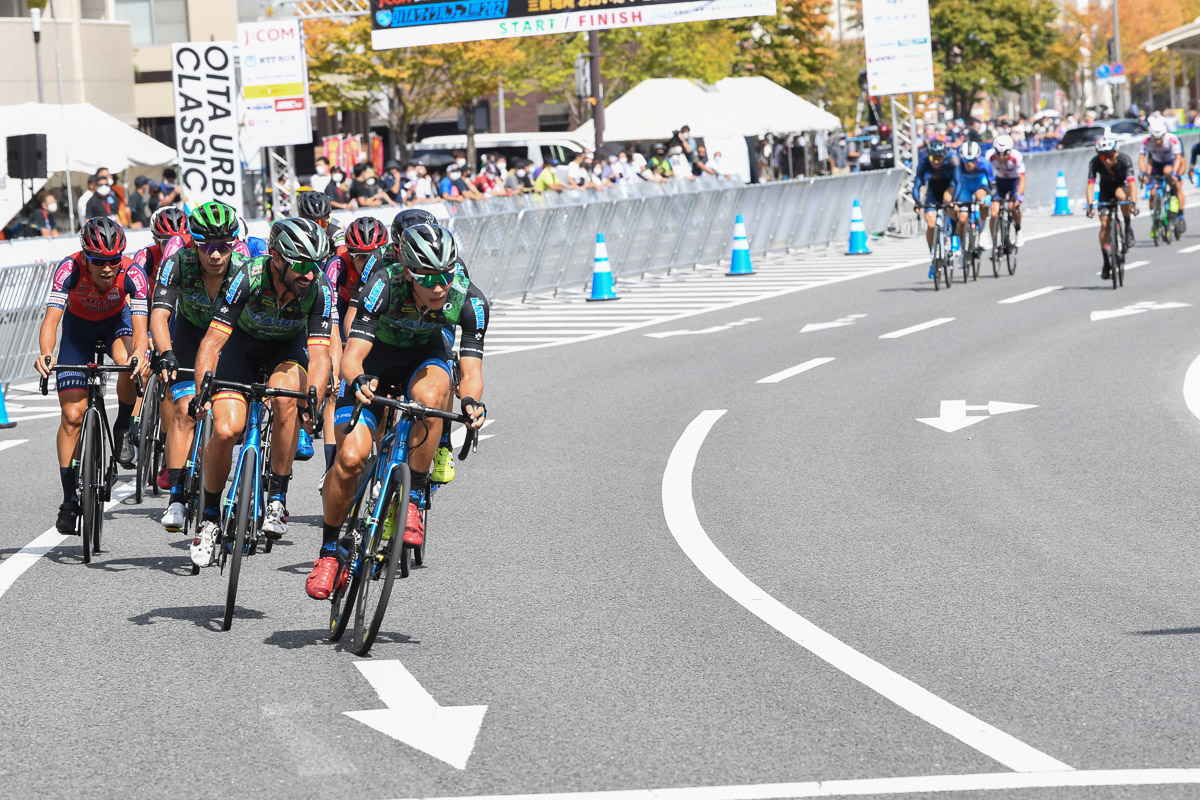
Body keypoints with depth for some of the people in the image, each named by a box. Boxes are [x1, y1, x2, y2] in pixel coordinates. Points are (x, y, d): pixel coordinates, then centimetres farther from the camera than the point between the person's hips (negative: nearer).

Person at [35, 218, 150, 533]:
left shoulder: (132, 273, -33)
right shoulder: (70, 269, -33)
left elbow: (140, 325, -40)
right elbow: (51, 318, -42)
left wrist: (140, 354, -62)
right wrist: (46, 354, -61)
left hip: (117, 321, 0)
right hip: (79, 326, 0)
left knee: (130, 364, -36)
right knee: (72, 415, -9)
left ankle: (123, 429, -7)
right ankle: (69, 500, 0)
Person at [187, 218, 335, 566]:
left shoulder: (318, 289, -28)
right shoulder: (247, 277, -33)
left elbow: (319, 354, -30)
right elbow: (212, 342, -33)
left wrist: (313, 398, -47)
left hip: (288, 347, 1)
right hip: (243, 344, -1)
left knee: (285, 401, -32)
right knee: (225, 431, -17)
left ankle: (277, 499, -18)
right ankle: (209, 518, 6)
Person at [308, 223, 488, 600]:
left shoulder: (470, 301, -28)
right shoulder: (385, 284, -34)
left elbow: (471, 370, -27)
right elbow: (351, 357, -36)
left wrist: (471, 399, -49)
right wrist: (358, 380, -58)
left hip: (426, 355, 1)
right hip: (375, 359, -1)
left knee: (430, 395, -37)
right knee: (350, 457, -18)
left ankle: (413, 500, -21)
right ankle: (329, 550, 5)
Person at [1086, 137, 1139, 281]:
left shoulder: (1124, 160, -32)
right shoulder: (1094, 163, -27)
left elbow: (1132, 183, -41)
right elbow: (1090, 185, -32)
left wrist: (1133, 203, -55)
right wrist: (1090, 205, -47)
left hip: (1123, 186, -2)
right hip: (1106, 190, 2)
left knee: (1121, 194, -38)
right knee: (1104, 223, -12)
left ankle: (1129, 230, -20)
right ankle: (1107, 263, -2)